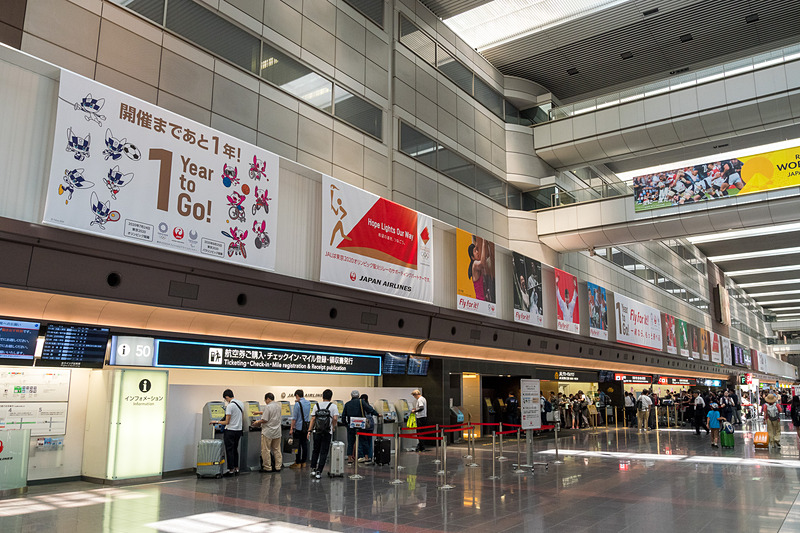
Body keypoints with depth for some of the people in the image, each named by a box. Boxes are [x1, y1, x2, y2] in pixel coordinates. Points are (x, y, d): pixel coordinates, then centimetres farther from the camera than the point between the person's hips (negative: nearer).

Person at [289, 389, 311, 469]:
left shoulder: (297, 404, -15)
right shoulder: (308, 403, 5)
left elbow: (294, 418, -15)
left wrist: (291, 428, -7)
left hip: (299, 427, -6)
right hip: (306, 427, 6)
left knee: (297, 445, 1)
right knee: (304, 445, 10)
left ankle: (297, 463, 6)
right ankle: (303, 462, 16)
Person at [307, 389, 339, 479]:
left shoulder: (316, 405, 5)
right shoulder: (333, 406, -3)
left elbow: (313, 418, -1)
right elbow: (335, 418, -15)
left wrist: (309, 430, 1)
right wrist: (333, 427, 2)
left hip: (317, 432, 3)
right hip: (327, 433, -3)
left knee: (315, 451, 18)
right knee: (323, 452, 4)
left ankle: (313, 469, 16)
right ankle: (319, 472, 1)